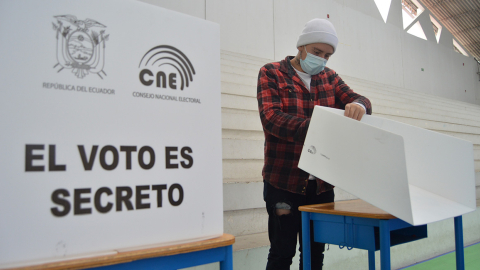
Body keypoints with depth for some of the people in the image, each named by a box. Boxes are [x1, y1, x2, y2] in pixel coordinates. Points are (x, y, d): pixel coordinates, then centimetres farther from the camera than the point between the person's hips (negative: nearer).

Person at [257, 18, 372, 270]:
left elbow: (360, 100, 1)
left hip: (322, 183, 5)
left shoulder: (329, 77, 13)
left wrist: (358, 105, -25)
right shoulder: (271, 73, -2)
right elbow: (271, 118, -17)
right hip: (284, 181, -4)